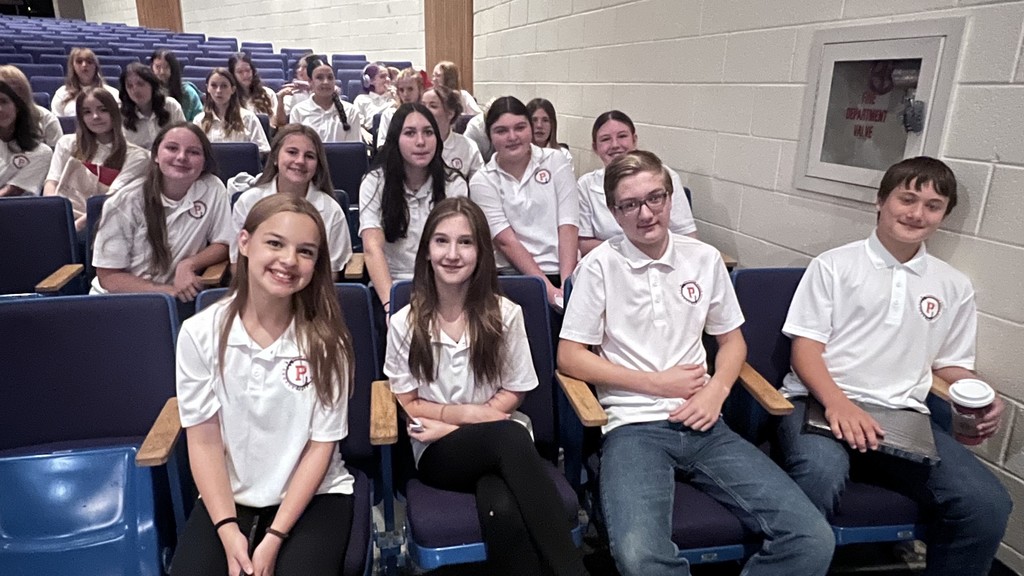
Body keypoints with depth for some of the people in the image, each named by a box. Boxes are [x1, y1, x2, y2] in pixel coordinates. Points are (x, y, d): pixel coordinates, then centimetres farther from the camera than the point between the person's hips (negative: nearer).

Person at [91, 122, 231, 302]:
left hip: (181, 299, 1)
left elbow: (222, 245, 2)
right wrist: (166, 291, -20)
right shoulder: (125, 203, -10)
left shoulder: (213, 189, -9)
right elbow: (108, 277, -7)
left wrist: (188, 265, -17)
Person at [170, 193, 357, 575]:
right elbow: (204, 441, -5)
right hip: (228, 497, 2)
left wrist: (274, 538, -13)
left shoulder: (325, 338, -11)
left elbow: (321, 445, -8)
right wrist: (228, 532, -14)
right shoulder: (200, 333, -8)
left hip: (314, 496, -1)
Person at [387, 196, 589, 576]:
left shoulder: (505, 314, -2)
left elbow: (513, 394, 3)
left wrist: (450, 425, -9)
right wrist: (469, 412, -12)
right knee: (508, 436, -36)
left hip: (499, 450, 1)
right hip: (438, 455, 0)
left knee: (501, 509, -38)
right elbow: (408, 405, 4)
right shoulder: (404, 324, -1)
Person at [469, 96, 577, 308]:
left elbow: (568, 227, 0)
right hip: (513, 274, -1)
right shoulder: (482, 181, 5)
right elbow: (506, 241, -4)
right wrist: (547, 287, -14)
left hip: (562, 270, 1)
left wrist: (566, 283, -12)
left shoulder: (556, 161, 8)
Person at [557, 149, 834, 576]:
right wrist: (657, 384, -6)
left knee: (813, 540, -13)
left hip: (702, 424, 4)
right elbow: (569, 357, -3)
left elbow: (732, 339, 19)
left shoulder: (705, 259, 10)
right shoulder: (599, 266, -3)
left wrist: (717, 391, -2)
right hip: (633, 427, -4)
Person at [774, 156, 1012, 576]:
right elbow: (805, 349, -1)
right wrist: (837, 402, -20)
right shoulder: (833, 265, 6)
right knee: (821, 473, -37)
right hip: (821, 402, -4)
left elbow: (953, 364, 25)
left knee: (988, 505, -21)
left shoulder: (954, 287, 19)